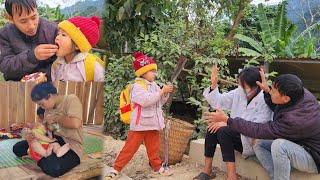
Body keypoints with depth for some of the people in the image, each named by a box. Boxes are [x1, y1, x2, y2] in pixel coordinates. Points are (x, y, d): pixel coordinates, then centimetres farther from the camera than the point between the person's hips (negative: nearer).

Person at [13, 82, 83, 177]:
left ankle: (39, 158, -5)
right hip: (55, 138, 8)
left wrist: (55, 118, -15)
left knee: (53, 167, -37)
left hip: (72, 144, -8)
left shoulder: (71, 99, -15)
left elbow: (75, 123, -30)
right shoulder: (49, 108, 9)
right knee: (17, 148, 8)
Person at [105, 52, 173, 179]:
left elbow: (160, 102, 17)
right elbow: (146, 100, -29)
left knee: (154, 148, 18)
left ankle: (157, 167, 32)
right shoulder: (137, 86, -15)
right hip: (140, 124, -7)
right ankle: (116, 168, 8)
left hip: (153, 123, 7)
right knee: (130, 147, -1)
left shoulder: (154, 86, 10)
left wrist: (166, 93, -2)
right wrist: (162, 91, -25)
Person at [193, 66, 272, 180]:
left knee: (223, 131, -28)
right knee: (213, 128, -14)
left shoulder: (264, 100, -20)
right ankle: (207, 171, -7)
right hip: (238, 134, 7)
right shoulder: (239, 93, 0)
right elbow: (218, 102, 7)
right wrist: (214, 85, -9)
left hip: (252, 142, -7)